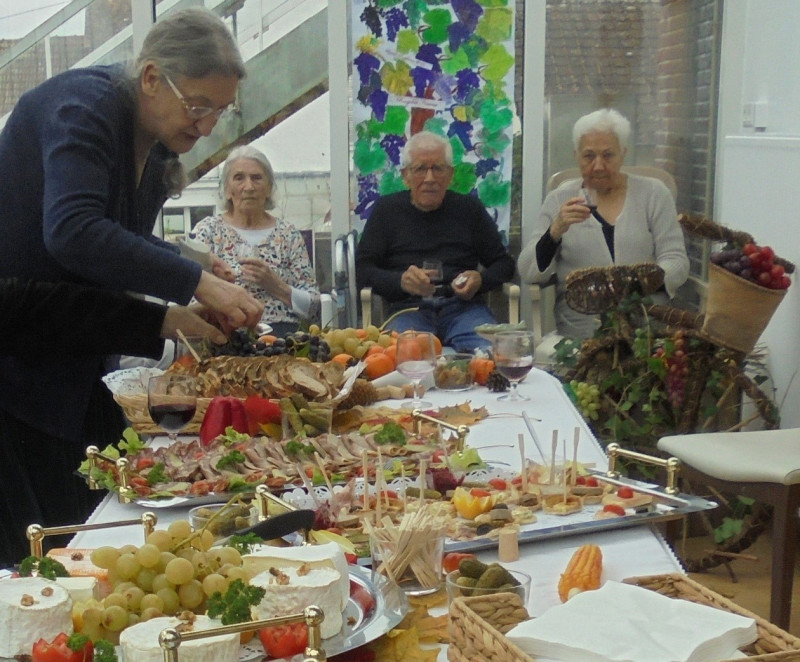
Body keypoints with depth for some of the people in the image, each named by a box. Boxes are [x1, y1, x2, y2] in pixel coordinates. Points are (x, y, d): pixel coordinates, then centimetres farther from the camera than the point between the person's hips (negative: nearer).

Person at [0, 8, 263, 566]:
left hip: (77, 364, 9)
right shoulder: (82, 105, -19)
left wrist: (209, 287, -4)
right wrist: (196, 282, -34)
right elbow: (72, 232, -35)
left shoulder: (156, 142, 7)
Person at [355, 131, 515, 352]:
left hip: (463, 306, 1)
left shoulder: (469, 208, 20)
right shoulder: (387, 210, 17)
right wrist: (400, 281, -12)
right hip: (408, 308, -1)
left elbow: (504, 263, 23)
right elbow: (362, 270, 9)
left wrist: (481, 280, -2)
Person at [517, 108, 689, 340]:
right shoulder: (560, 199, 10)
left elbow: (677, 264, 4)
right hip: (578, 334, 0)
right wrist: (556, 230, -13)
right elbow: (528, 273, 4)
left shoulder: (652, 193, 10)